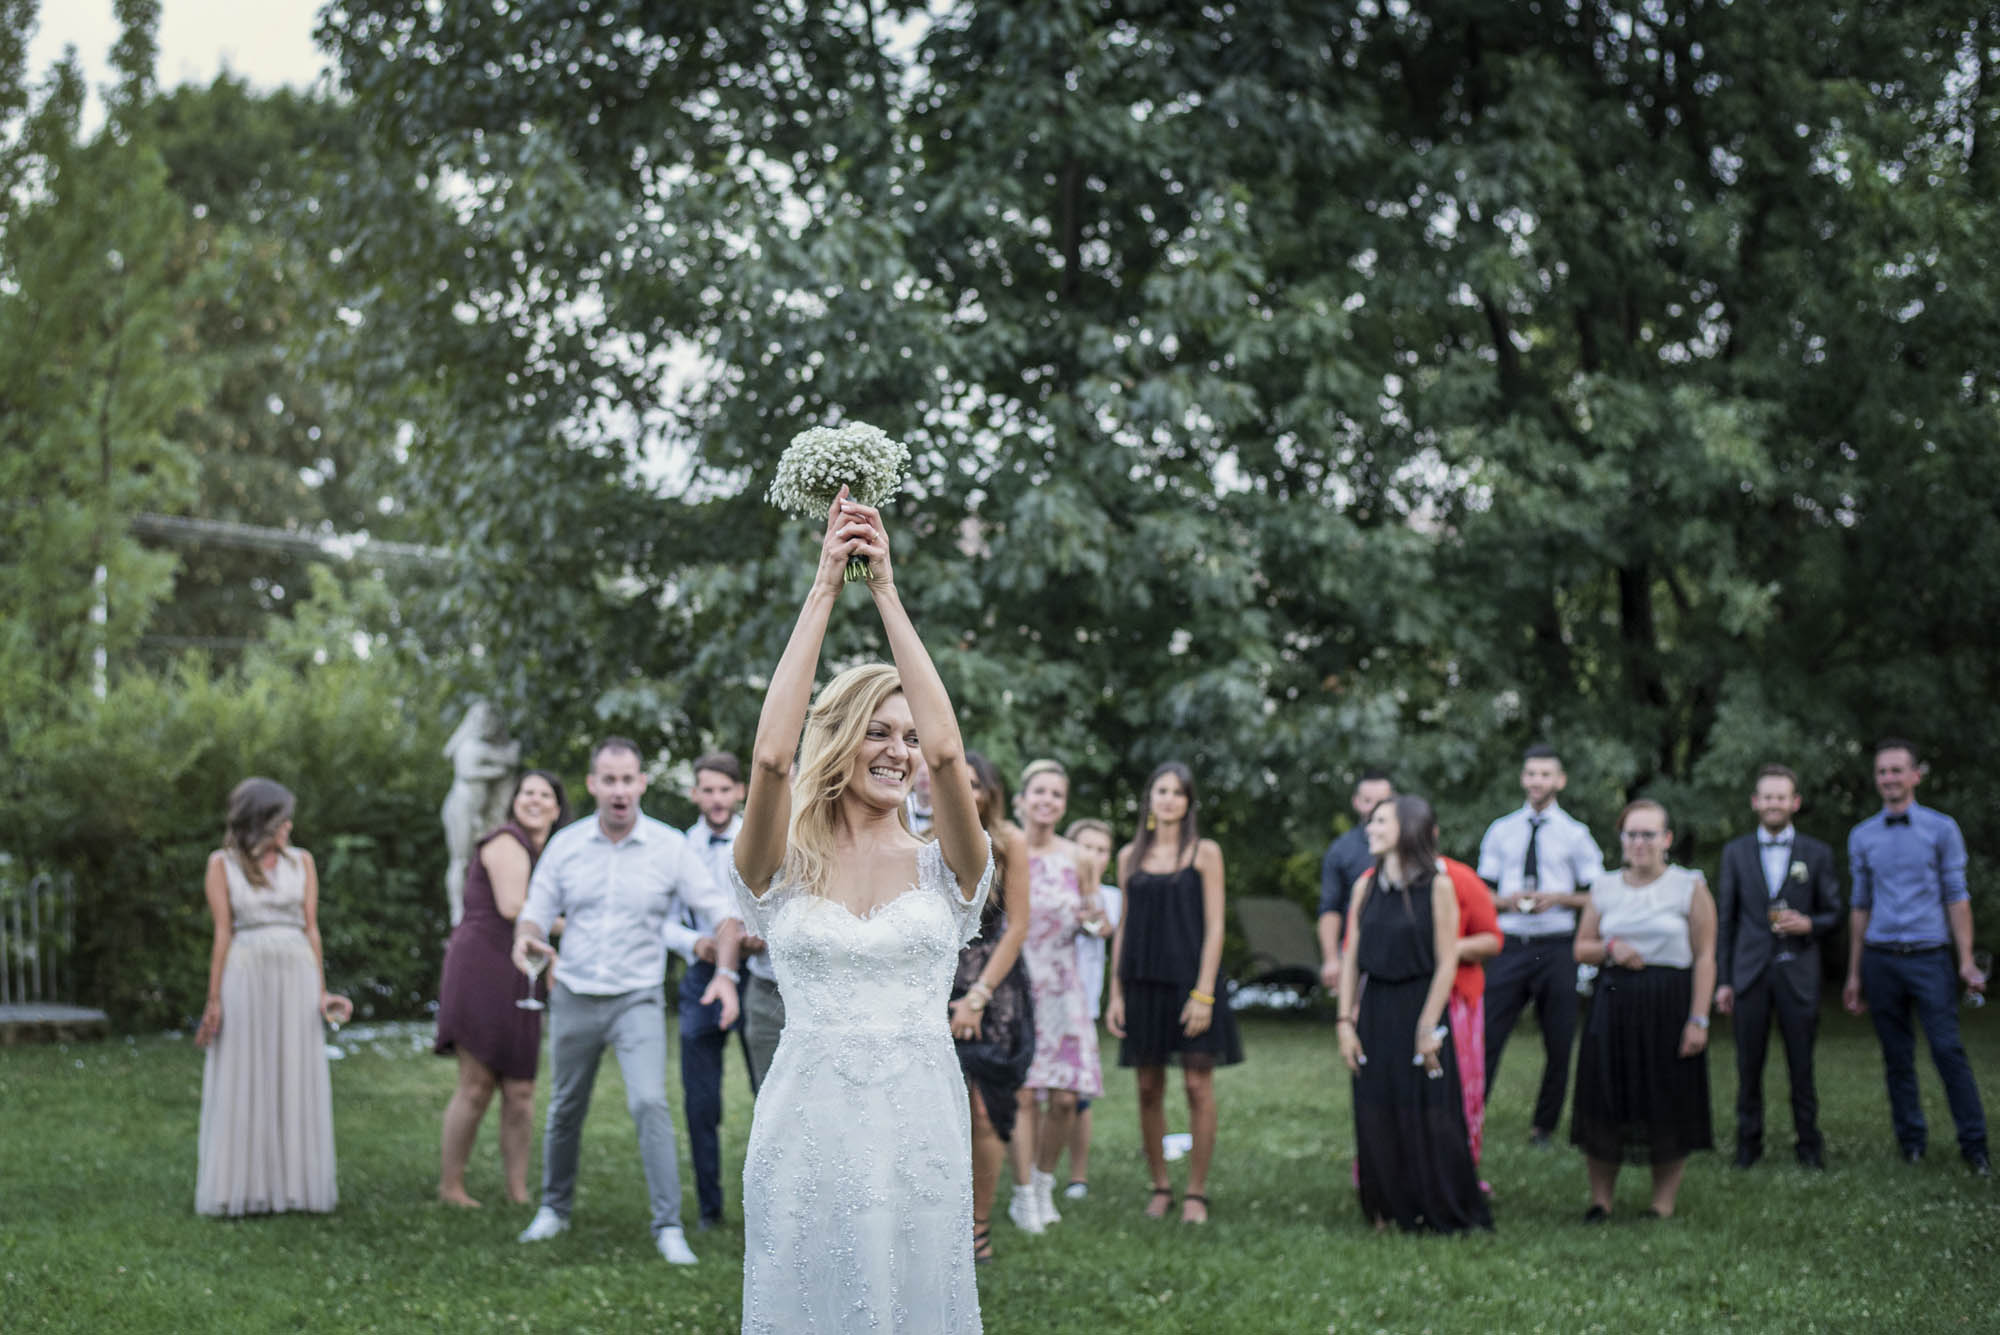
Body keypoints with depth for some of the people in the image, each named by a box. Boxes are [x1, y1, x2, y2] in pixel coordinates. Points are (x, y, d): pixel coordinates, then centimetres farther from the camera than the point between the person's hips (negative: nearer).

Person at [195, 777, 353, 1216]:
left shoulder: (301, 861, 9)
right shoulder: (222, 864, 3)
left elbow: (312, 929, 6)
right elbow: (222, 933, 0)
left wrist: (321, 991, -1)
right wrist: (214, 999, -5)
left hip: (296, 973, 2)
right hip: (245, 976, -2)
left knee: (297, 1080, 4)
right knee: (243, 1083, 2)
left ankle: (295, 1184, 11)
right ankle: (242, 1188, 8)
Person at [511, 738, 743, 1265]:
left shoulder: (669, 846, -5)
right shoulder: (565, 844, 1)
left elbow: (723, 911, -3)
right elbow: (535, 913, 5)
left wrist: (725, 973, -18)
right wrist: (528, 939, -19)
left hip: (638, 999, -2)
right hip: (574, 998, 3)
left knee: (650, 1103, -17)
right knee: (565, 1109, 13)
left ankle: (669, 1227, -12)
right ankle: (554, 1208, 34)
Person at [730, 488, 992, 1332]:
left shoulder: (944, 869, 4)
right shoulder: (784, 869, 2)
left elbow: (945, 750, -13)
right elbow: (771, 754, -16)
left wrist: (886, 589, -11)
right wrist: (825, 587, -15)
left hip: (920, 1131, 1)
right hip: (807, 1128, -1)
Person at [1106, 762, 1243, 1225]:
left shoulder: (1204, 853, 1)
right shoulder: (1130, 856, 10)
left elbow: (1214, 926, -4)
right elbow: (1124, 927, 12)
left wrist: (1203, 992, -12)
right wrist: (1116, 993, 5)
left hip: (1190, 977, -3)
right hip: (1143, 981, 3)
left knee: (1198, 1085, -4)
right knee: (1149, 1089, 5)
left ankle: (1196, 1193, 3)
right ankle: (1159, 1188, 15)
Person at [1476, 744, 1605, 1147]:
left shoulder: (1575, 834, 3)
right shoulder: (1501, 831, 9)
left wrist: (1557, 898, -13)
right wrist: (1507, 900, -9)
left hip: (1556, 948, -1)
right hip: (1509, 945, 1)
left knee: (1558, 1045, 6)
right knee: (1486, 1036, -7)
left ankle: (1544, 1128, 19)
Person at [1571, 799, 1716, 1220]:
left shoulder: (1690, 887, -1)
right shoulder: (1604, 888, 9)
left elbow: (1704, 958, -4)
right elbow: (1581, 949, 15)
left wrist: (1698, 1020, -11)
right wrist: (1610, 949, -8)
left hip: (1669, 1004, -3)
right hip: (1614, 1005, 3)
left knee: (1669, 1107, 2)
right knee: (1604, 1104, 3)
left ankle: (1663, 1204, 13)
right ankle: (1600, 1199, 14)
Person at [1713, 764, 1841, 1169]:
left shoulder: (1817, 854, 6)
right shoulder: (1736, 852, 9)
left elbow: (1833, 914, 10)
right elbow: (1725, 919, 9)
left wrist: (1808, 924, -13)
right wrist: (1723, 980, 4)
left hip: (1797, 974, -1)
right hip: (1750, 973, 1)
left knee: (1801, 1065, 1)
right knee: (1748, 1065, 2)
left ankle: (1808, 1144, 12)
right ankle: (1749, 1142, 12)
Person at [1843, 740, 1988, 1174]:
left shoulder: (1942, 829, 3)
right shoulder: (1862, 837, 10)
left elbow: (1957, 897, 1)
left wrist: (1966, 962, -6)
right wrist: (1854, 975, 14)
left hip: (1929, 956, -3)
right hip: (1881, 959, 3)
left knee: (1948, 1050, -10)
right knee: (1897, 1057, 5)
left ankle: (1974, 1146, -3)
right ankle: (1911, 1141, 14)